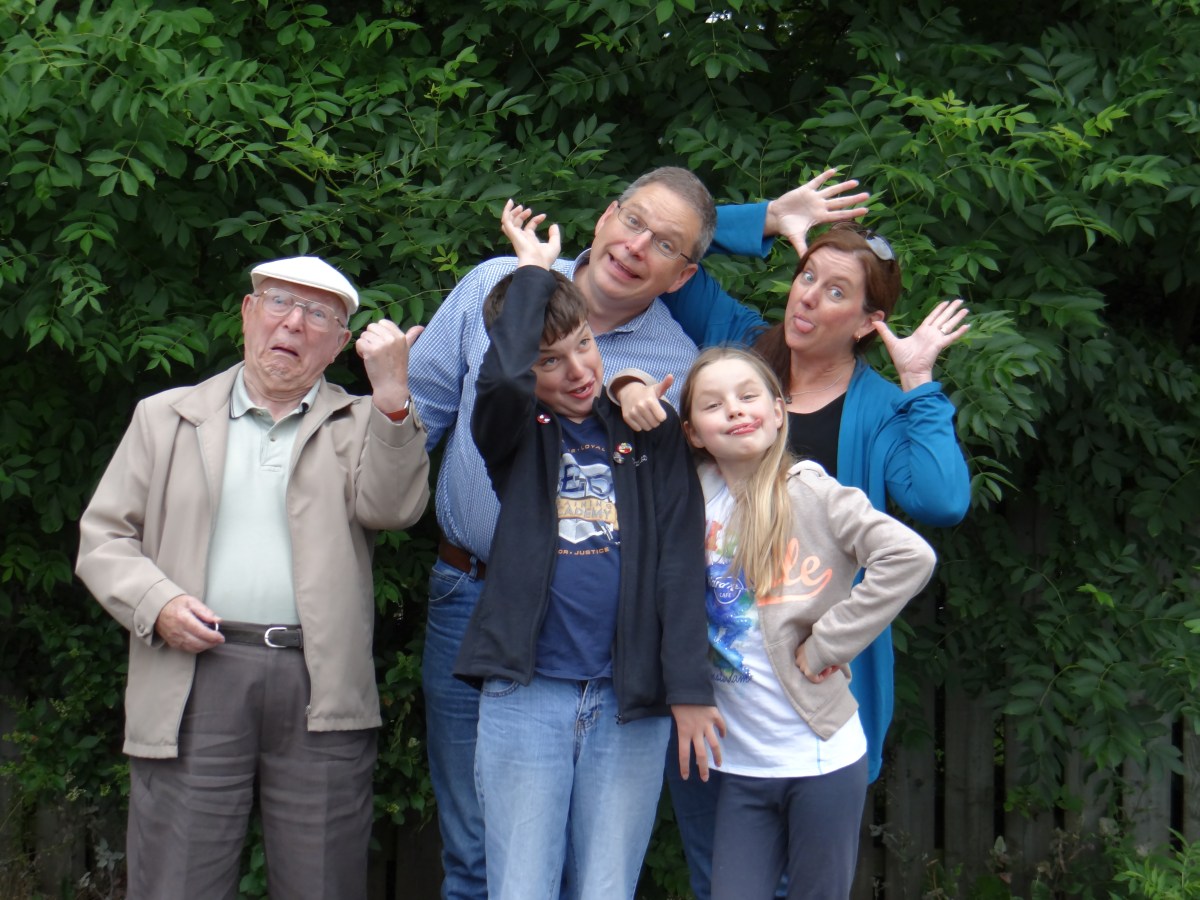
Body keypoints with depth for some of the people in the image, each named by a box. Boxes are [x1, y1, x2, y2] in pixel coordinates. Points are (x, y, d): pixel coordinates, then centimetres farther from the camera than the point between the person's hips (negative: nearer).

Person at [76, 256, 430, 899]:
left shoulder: (362, 425, 14)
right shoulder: (165, 418, 16)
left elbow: (392, 507, -5)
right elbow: (103, 538, 13)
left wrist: (391, 393, -15)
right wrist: (157, 604, -6)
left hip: (321, 687, 0)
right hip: (196, 680, 0)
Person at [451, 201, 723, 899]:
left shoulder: (652, 436, 9)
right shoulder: (517, 435, 5)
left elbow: (680, 559, 3)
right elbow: (502, 376, -19)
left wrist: (689, 686, -6)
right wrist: (533, 271, -3)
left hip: (629, 704, 1)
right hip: (526, 695, -1)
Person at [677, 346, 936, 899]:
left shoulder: (812, 496, -10)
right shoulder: (695, 495, 2)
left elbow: (911, 557, -23)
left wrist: (825, 645, -18)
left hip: (823, 759, -3)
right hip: (741, 765, 3)